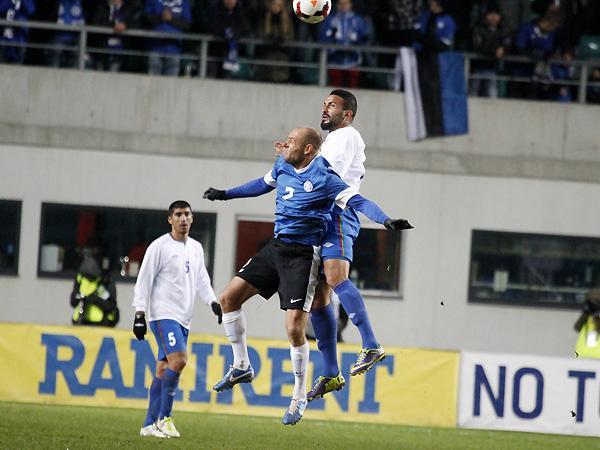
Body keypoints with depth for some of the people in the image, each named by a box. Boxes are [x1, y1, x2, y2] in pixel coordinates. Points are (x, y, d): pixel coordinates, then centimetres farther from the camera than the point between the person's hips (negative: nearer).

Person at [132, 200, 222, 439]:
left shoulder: (196, 248, 16)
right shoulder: (159, 246, -5)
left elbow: (201, 280, 19)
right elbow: (143, 281, -5)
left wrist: (214, 303, 2)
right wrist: (140, 314, -11)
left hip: (183, 319, 7)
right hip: (163, 315, -7)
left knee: (163, 370, 6)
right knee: (178, 359, -22)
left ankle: (150, 425, 9)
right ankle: (164, 418, -16)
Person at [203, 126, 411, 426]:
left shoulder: (324, 178, -15)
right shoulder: (282, 166, 7)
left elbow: (358, 201, -22)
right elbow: (264, 184, 28)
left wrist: (386, 221, -39)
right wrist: (226, 195, 37)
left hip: (303, 255, -8)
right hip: (276, 248, 8)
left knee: (294, 329, -13)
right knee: (229, 298, 4)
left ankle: (299, 397, 4)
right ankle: (241, 367, 19)